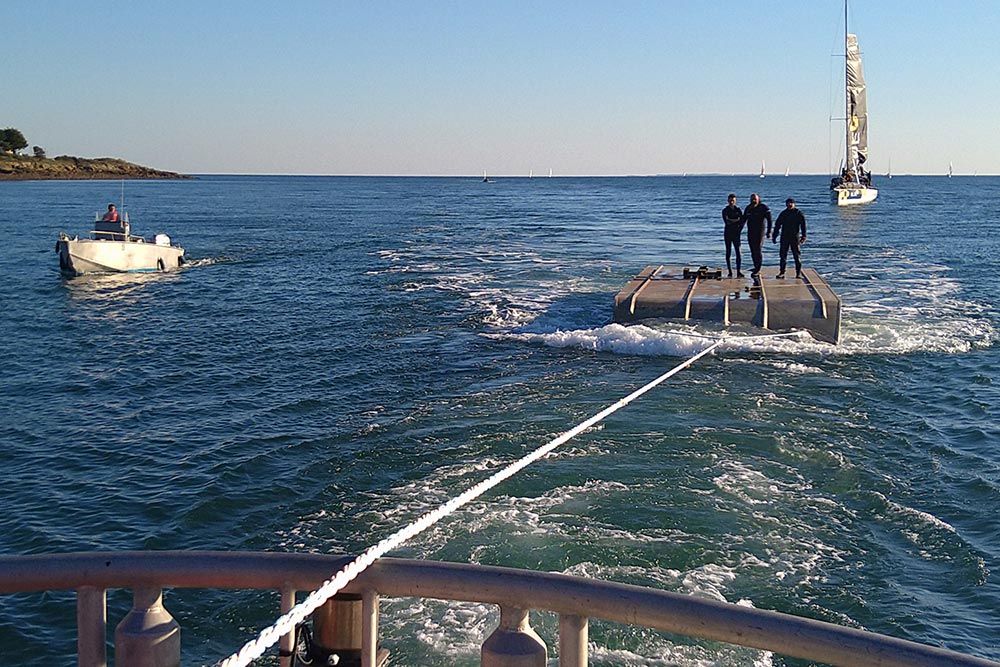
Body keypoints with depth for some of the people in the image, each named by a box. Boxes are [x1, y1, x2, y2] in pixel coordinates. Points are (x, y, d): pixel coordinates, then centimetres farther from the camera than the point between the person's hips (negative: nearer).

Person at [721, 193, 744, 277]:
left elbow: (742, 222, 5)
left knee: (738, 252, -8)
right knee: (728, 253, 0)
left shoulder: (738, 210, 9)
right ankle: (730, 272, 3)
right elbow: (726, 222, -9)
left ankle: (738, 272, -9)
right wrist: (736, 220, -11)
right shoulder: (725, 210, 3)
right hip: (728, 233, -1)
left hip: (736, 234, 1)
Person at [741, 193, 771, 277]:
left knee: (758, 251, -9)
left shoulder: (764, 208, -7)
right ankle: (756, 268, 18)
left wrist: (769, 232, -15)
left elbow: (769, 220, -8)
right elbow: (743, 220, 19)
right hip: (750, 233, 6)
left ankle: (758, 270, -9)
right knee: (753, 251, 8)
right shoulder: (748, 208, 9)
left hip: (760, 232, -6)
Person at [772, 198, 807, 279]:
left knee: (797, 255, -1)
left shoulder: (799, 213, 1)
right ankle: (782, 272, 6)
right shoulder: (783, 214, 10)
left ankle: (798, 273, 4)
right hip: (784, 237, 3)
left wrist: (803, 236, -16)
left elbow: (803, 225, -5)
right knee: (783, 255, 2)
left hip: (795, 237, -3)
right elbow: (777, 225, 14)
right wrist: (774, 237, 9)